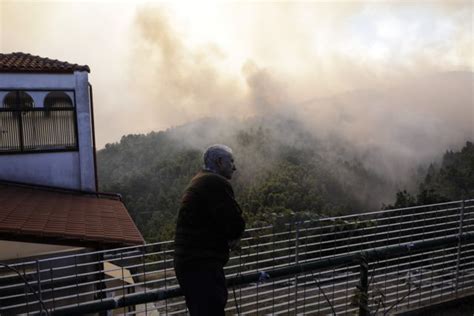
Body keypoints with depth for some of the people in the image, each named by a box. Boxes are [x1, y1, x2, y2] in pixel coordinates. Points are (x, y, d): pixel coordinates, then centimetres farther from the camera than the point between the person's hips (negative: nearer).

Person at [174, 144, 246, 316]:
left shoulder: (198, 182, 19)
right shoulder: (217, 183, -14)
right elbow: (236, 224, -19)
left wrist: (228, 238, 3)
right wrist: (231, 237, 3)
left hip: (188, 263, 11)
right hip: (202, 266, -11)